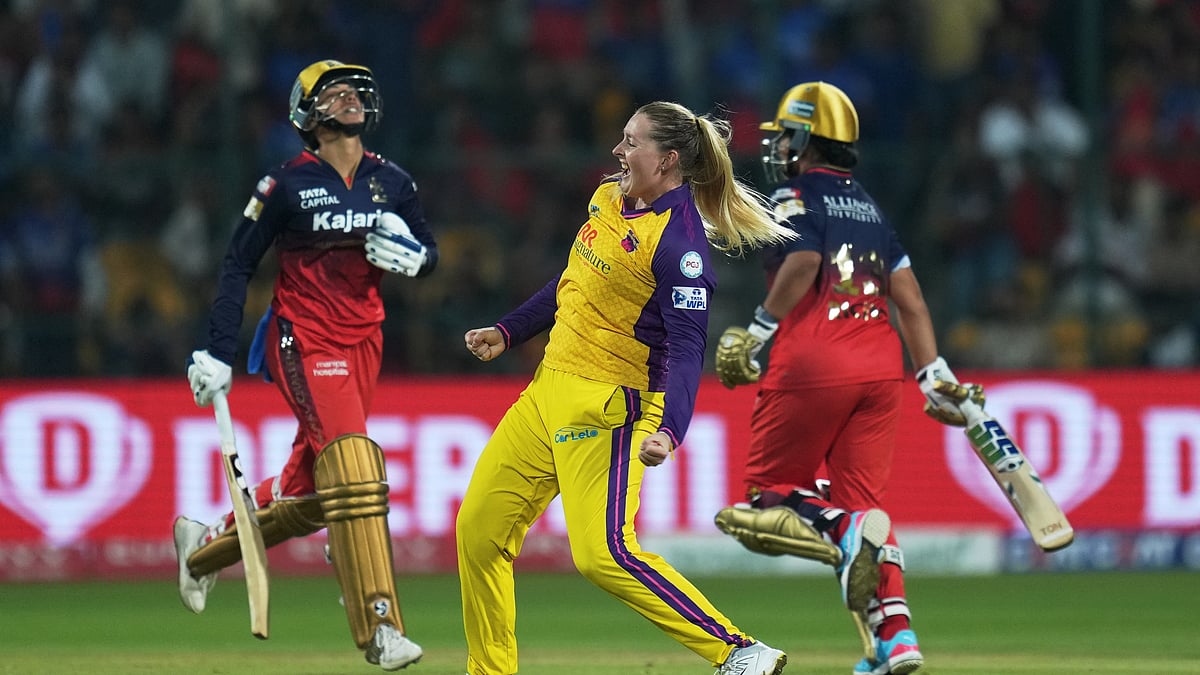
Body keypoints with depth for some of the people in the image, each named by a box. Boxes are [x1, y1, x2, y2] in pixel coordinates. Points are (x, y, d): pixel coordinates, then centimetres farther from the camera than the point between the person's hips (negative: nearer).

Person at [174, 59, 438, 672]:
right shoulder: (287, 184, -7)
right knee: (352, 464, -22)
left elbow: (429, 252, 17)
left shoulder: (393, 183, 7)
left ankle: (206, 546, 35)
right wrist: (218, 353, -10)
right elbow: (238, 264, -4)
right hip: (302, 340, -6)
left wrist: (412, 256, -9)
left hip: (362, 342, 6)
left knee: (309, 491, 8)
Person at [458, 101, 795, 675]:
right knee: (479, 529, 9)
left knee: (602, 553, -19)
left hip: (609, 406, -9)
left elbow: (686, 346, -24)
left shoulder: (679, 240, -18)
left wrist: (669, 430, -36)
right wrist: (506, 332, 24)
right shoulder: (608, 198, 8)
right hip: (549, 391, 9)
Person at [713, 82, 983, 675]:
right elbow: (911, 299, 16)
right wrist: (935, 375, 13)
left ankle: (845, 529, -26)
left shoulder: (794, 197, 2)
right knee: (861, 494, 9)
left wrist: (757, 333, -13)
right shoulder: (868, 209, 22)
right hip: (881, 363, 6)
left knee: (771, 489, 6)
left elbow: (803, 262, -18)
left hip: (812, 364, -6)